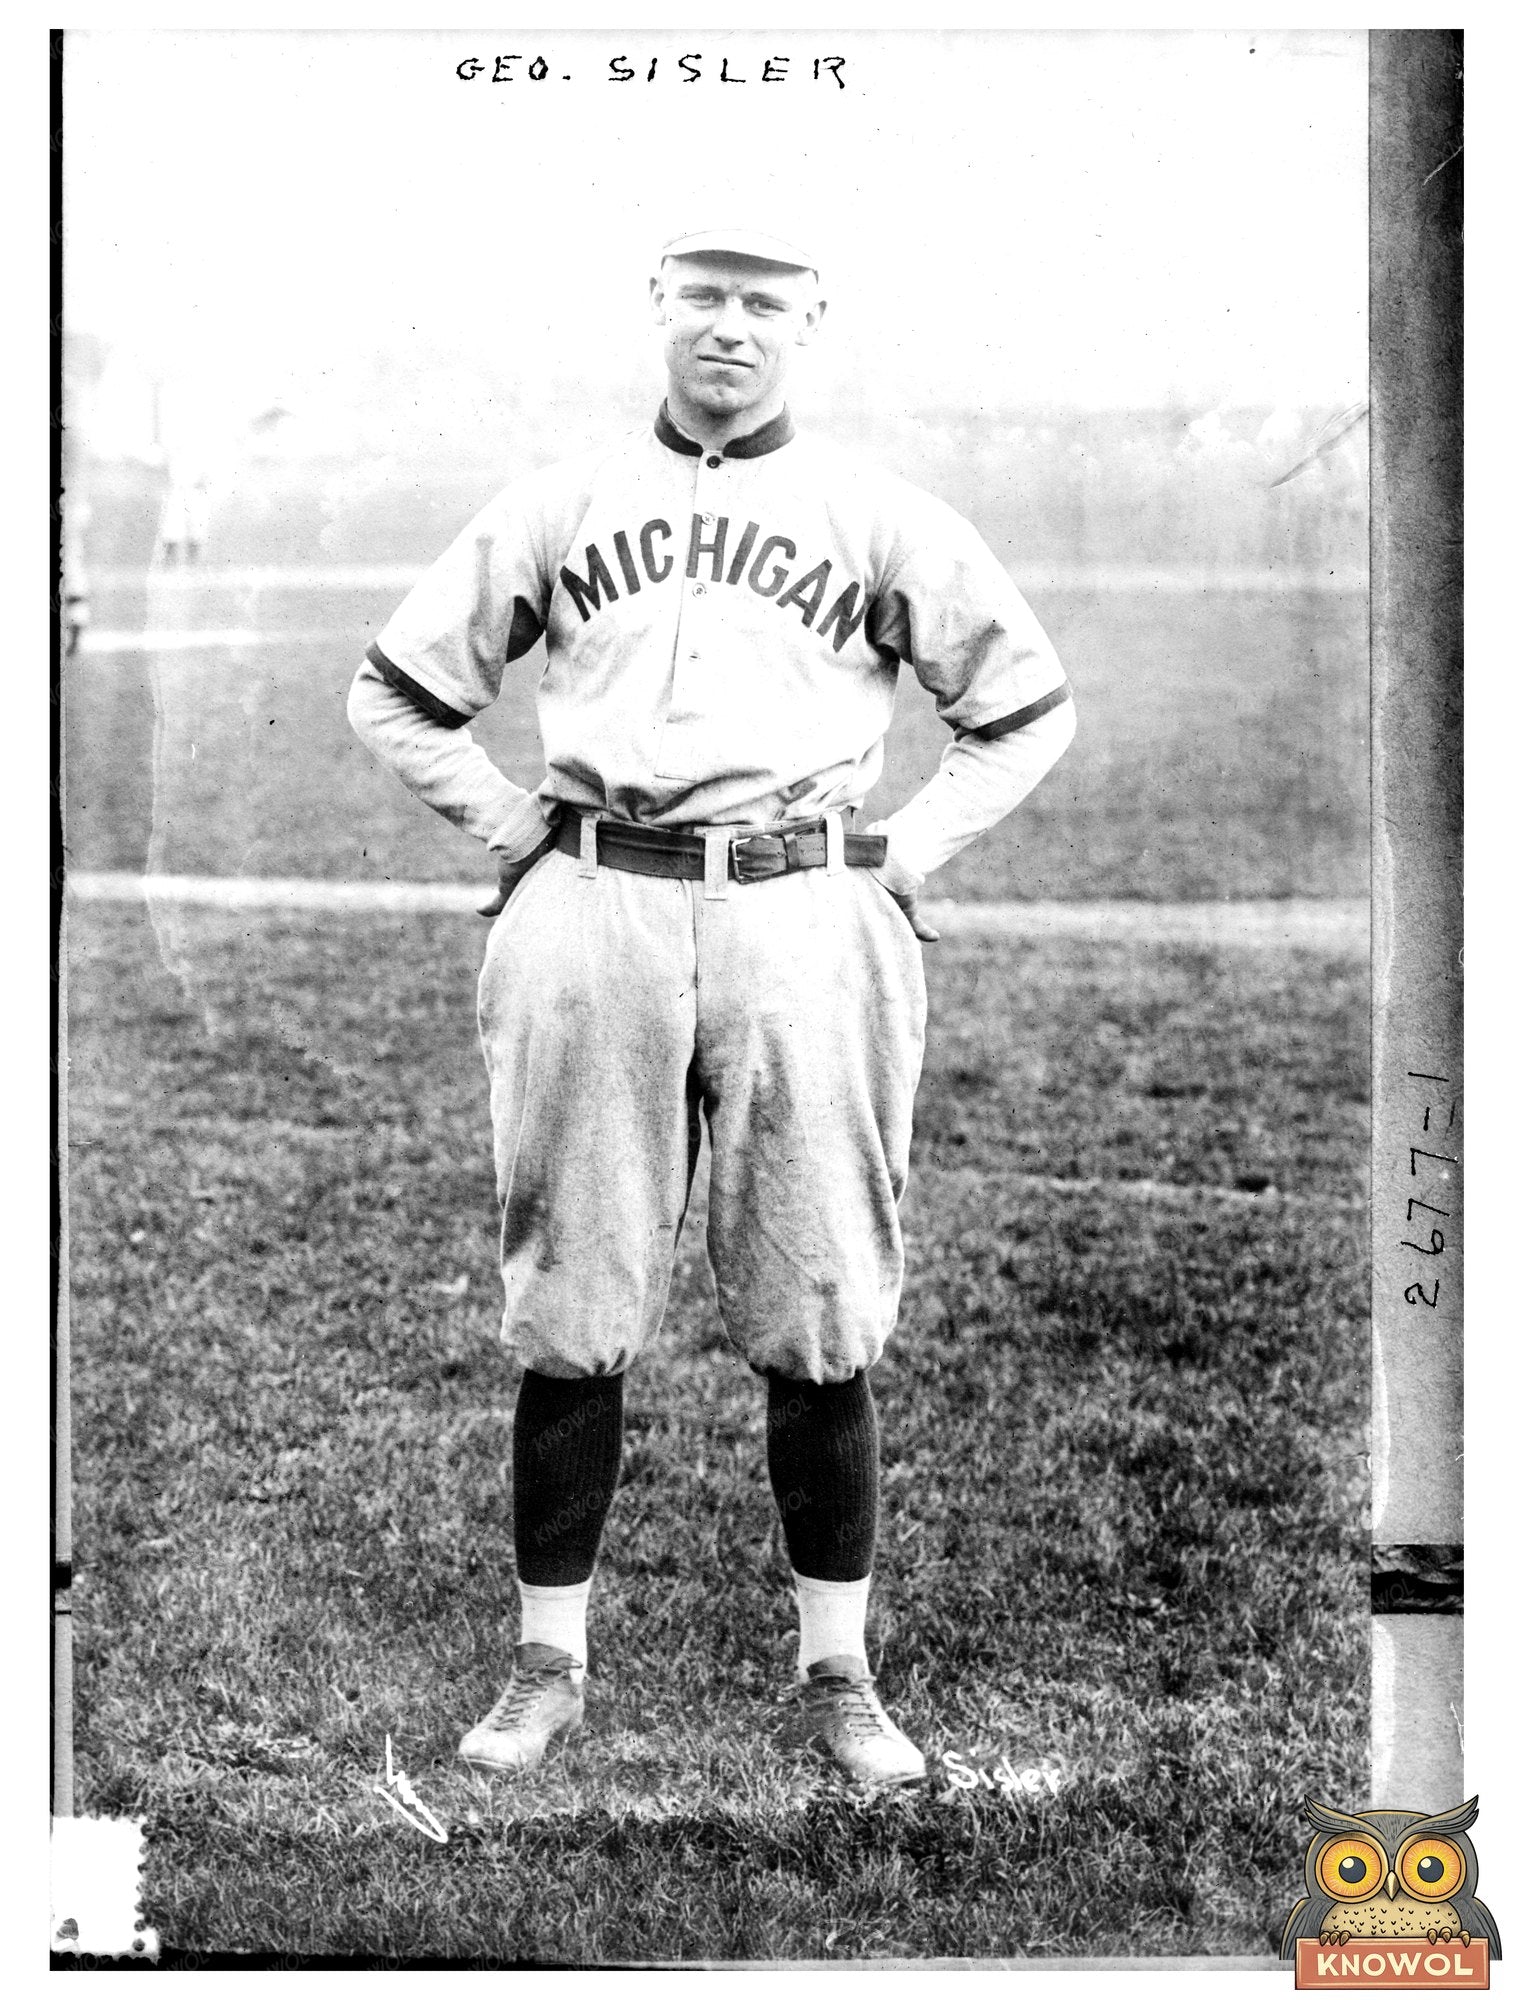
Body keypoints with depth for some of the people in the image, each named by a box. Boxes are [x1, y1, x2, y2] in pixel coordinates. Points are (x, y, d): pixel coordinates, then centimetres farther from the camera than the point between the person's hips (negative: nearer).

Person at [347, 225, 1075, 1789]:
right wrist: (519, 836, 8)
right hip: (591, 919, 1)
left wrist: (901, 857, 6)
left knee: (816, 1313, 0)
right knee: (571, 1308, 3)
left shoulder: (880, 518, 10)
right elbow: (396, 690, 17)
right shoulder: (557, 505, 12)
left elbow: (1028, 704, 16)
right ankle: (549, 1666, 14)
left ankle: (836, 1675, 12)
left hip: (802, 920, -1)